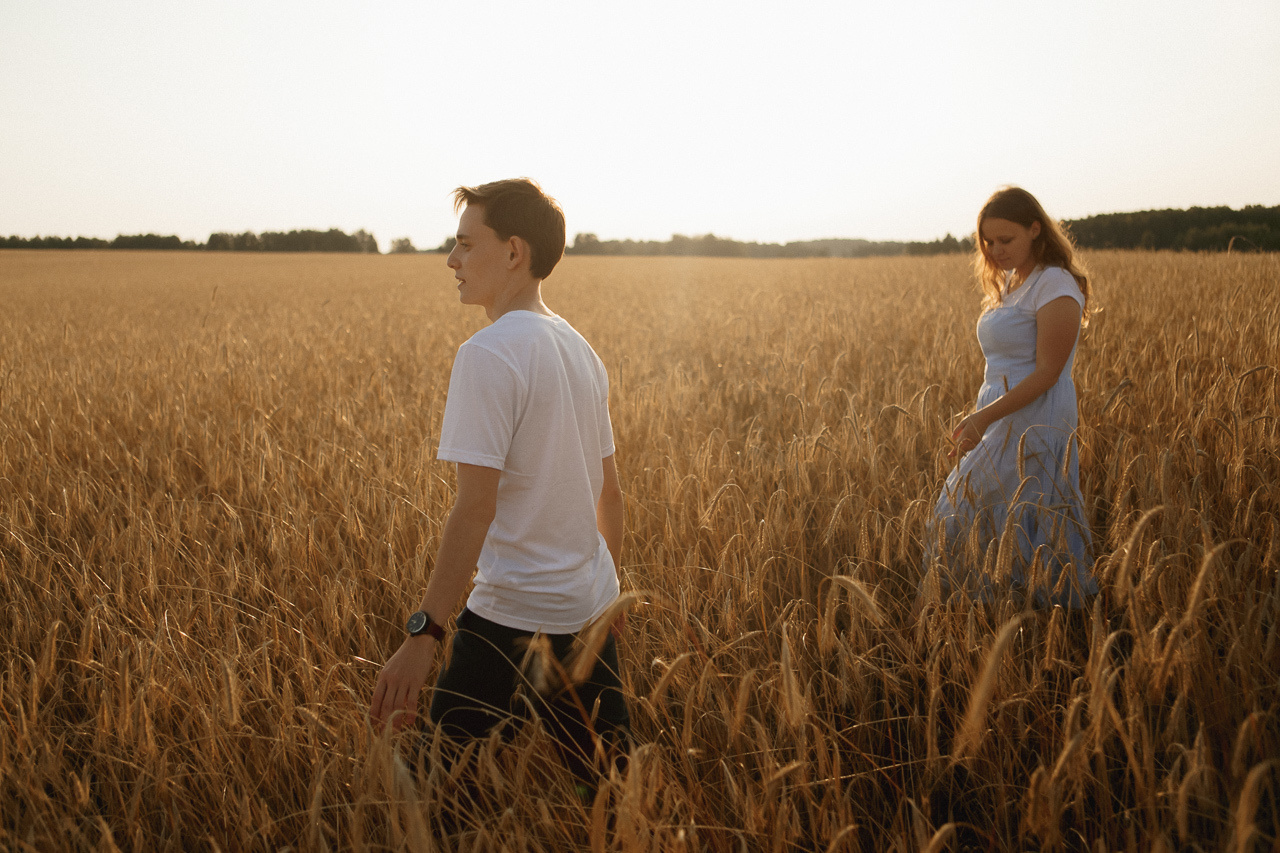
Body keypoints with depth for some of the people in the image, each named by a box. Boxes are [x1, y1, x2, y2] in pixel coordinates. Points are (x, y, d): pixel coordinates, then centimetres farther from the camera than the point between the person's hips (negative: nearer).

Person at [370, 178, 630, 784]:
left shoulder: (488, 354, -17)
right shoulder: (580, 350, 9)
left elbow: (476, 505, -23)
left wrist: (424, 632, -22)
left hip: (513, 614, -8)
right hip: (588, 607, 8)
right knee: (607, 774, 17)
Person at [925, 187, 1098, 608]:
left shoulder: (1056, 286, -14)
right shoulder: (1008, 282, 13)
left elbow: (1047, 373, -19)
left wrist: (983, 417, -23)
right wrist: (978, 419, 11)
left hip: (1034, 430, -9)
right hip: (1000, 425, 9)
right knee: (962, 524, 13)